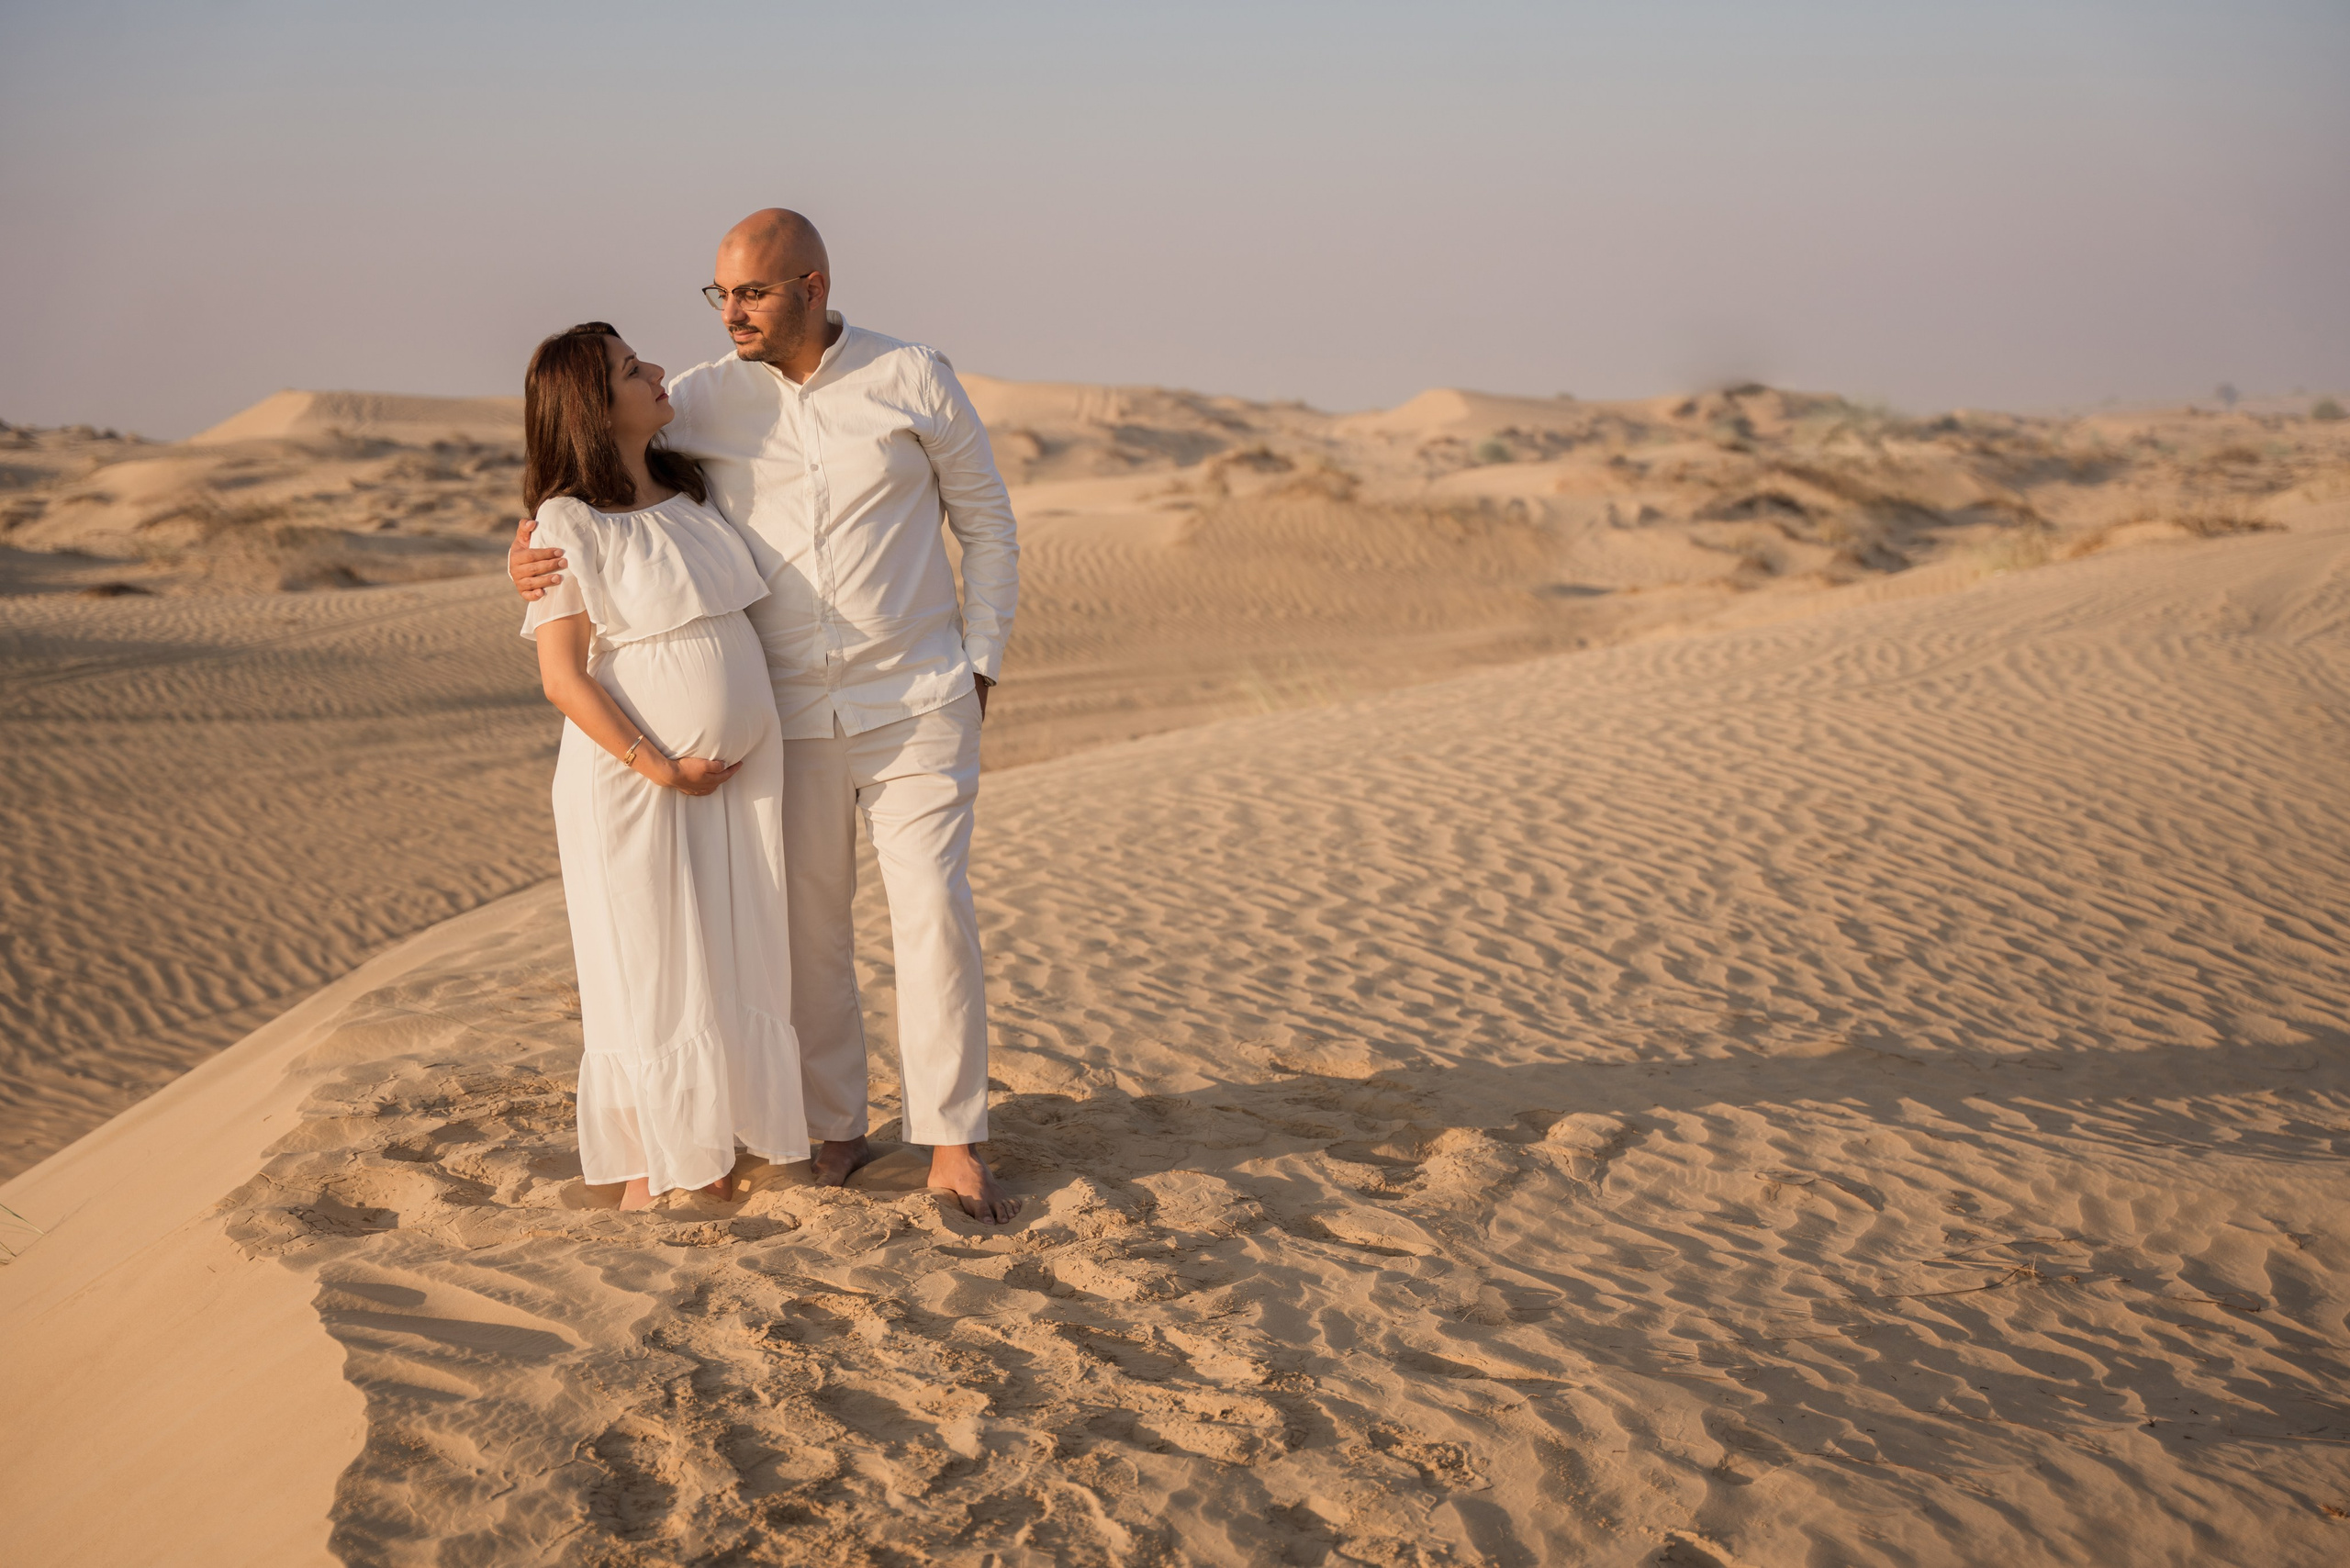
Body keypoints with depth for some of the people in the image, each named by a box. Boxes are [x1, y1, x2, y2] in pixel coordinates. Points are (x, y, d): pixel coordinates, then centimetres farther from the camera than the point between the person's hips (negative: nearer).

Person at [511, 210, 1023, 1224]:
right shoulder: (704, 399, -1)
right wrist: (530, 551, -16)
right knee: (804, 922, 6)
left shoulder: (913, 379, -4)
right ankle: (833, 1131, 21)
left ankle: (952, 1147, 0)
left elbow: (987, 523, 5)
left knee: (933, 910, -7)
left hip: (917, 705, -2)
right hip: (788, 713, 2)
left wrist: (980, 666, 0)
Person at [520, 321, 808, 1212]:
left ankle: (710, 1153, 23)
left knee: (731, 965, 10)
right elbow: (562, 678, -15)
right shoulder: (567, 524, -12)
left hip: (736, 773, 6)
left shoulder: (690, 495, 8)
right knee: (645, 973, 2)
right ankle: (644, 1171, 15)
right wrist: (659, 767, -18)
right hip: (633, 781, -6)